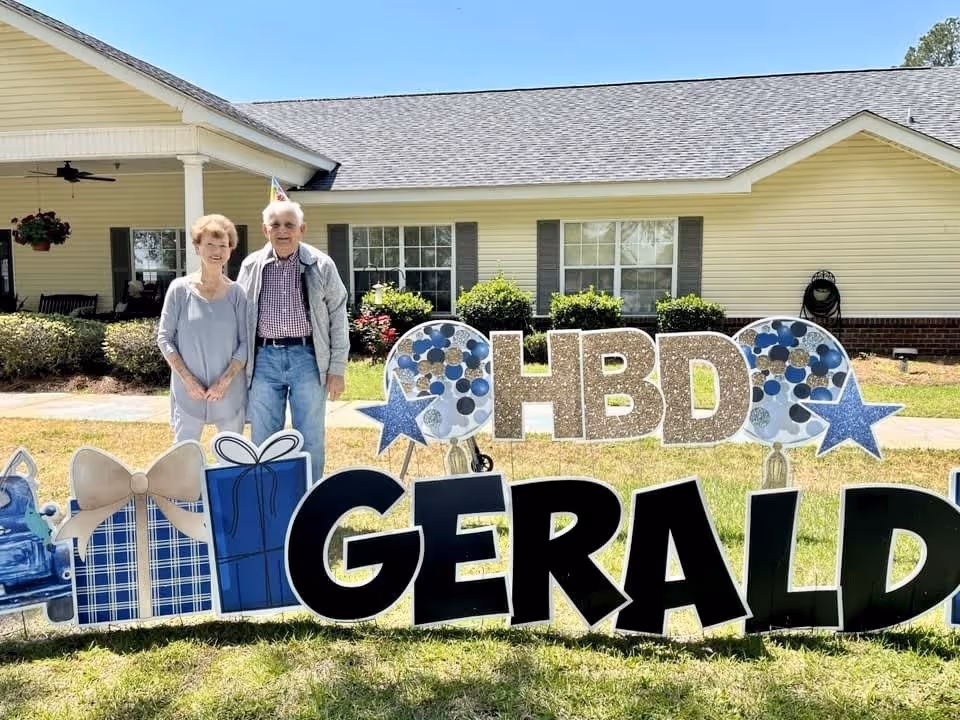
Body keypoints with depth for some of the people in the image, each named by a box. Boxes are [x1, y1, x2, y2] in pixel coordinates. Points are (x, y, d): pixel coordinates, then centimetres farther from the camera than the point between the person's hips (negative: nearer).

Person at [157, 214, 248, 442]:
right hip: (188, 390, -1)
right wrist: (187, 379, -9)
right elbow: (164, 338, 0)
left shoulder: (236, 292, 1)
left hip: (229, 392, 1)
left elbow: (245, 342, 0)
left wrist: (225, 380, -10)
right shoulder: (180, 289, -2)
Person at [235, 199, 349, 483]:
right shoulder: (251, 266, 5)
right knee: (263, 441, 10)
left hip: (307, 358, -2)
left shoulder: (321, 265, 0)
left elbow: (338, 317, 2)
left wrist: (337, 368, -1)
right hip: (264, 358, 2)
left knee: (311, 440, 7)